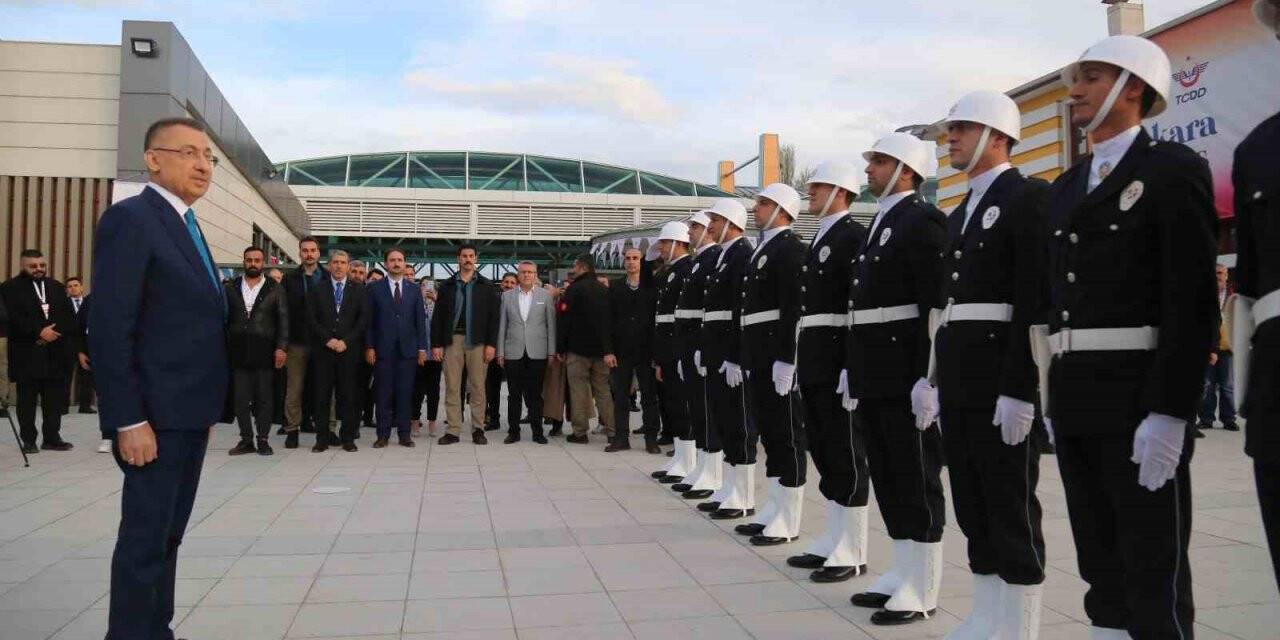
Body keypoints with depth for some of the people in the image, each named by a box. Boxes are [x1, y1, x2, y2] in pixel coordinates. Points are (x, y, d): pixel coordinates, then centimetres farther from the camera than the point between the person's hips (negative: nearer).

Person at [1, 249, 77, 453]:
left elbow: (70, 318, 7)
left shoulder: (57, 287, 14)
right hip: (27, 354, -4)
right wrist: (39, 332, -18)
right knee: (27, 398, 4)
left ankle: (52, 437, 11)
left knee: (55, 398, 4)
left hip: (57, 354, 4)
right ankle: (28, 440, 11)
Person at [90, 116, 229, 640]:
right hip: (155, 415, -9)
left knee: (168, 535, 15)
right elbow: (109, 329, -18)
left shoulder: (187, 227, 17)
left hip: (188, 413, 9)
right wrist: (128, 420, -21)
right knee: (145, 538, -1)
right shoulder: (129, 218, -10)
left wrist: (206, 410, 15)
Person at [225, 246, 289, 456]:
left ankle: (263, 440, 10)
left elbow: (284, 320, 2)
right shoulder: (231, 288, 10)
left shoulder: (275, 289, 5)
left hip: (264, 352, -2)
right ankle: (246, 440, 11)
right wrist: (223, 347, 1)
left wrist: (281, 348, -7)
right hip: (238, 352, 2)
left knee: (263, 398, 2)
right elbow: (224, 318, 8)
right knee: (240, 399, 3)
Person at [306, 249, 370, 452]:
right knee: (322, 395, 1)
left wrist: (346, 341, -8)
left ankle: (348, 438, 7)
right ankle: (322, 438, 6)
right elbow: (312, 319, 3)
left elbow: (363, 319, 2)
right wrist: (328, 339, -9)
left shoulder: (359, 290, 9)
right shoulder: (316, 290, 10)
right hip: (323, 350, 1)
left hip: (349, 350, 0)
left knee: (348, 395, 0)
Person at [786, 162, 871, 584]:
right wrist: (802, 362, 16)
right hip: (814, 365, 9)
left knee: (846, 457, -3)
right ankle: (834, 543, 22)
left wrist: (852, 365, -23)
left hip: (839, 362, -9)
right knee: (825, 455, 13)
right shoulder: (819, 241, 19)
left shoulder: (855, 236, -9)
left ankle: (852, 553, 6)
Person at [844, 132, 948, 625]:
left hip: (907, 373, -9)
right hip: (873, 375, 9)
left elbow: (937, 305, -17)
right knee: (887, 478, 14)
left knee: (917, 481, 0)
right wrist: (852, 372, 16)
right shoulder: (878, 225, 18)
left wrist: (928, 378, -22)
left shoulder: (923, 220, -10)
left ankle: (922, 590, 10)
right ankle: (902, 574, 25)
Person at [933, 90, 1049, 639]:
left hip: (1002, 378, -8)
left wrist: (1018, 389, -21)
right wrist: (941, 380, 15)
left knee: (1011, 508, 0)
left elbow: (1036, 301, -16)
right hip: (958, 378, 8)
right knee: (972, 505, 12)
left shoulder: (1028, 197, -7)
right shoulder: (960, 213, 19)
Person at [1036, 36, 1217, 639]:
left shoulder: (1174, 170, -4)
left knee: (1155, 573, -1)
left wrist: (1168, 413, -19)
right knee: (1101, 565, 13)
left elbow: (1193, 301, -12)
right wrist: (1055, 399, 11)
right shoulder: (1065, 188, 17)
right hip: (1073, 397, 7)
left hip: (1141, 398, -7)